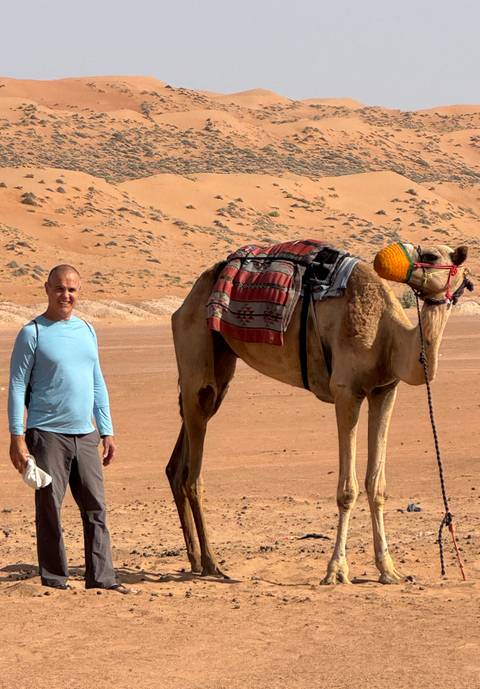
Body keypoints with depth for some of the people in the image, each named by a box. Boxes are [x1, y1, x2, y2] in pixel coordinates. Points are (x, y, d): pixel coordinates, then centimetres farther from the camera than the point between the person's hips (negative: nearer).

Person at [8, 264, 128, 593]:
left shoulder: (87, 330, 14)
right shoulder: (33, 333, -3)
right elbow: (17, 387, -5)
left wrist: (107, 431, 15)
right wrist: (17, 436, -11)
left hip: (85, 434, 5)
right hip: (47, 434, -5)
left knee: (96, 507, 3)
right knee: (49, 509, 0)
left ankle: (101, 577, 7)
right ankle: (54, 580, 7)